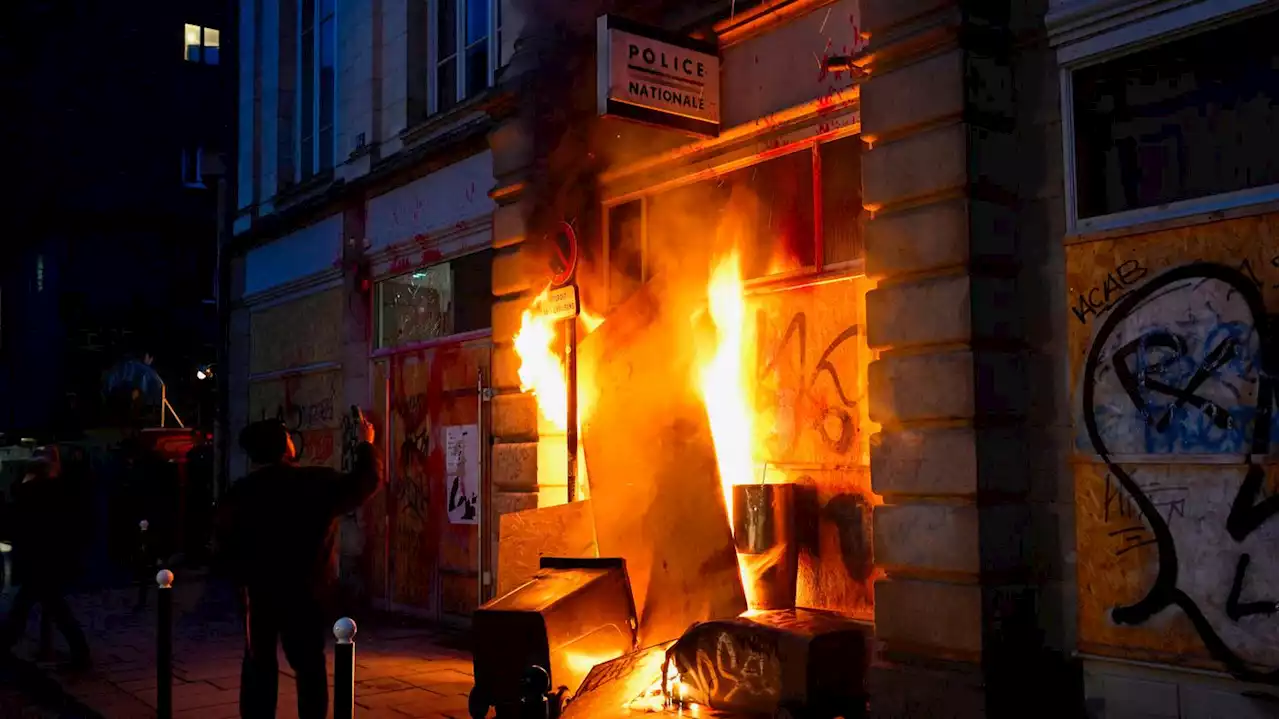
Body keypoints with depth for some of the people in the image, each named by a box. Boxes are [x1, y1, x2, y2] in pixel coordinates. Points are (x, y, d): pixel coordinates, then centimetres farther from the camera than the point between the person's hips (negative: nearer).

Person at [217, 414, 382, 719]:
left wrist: (245, 577, 14)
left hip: (260, 591, 1)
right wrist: (366, 445, 17)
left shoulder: (240, 492, -4)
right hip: (308, 591, -1)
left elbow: (226, 545, 1)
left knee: (259, 666, 8)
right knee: (310, 666, 7)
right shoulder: (319, 482, -9)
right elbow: (366, 482, 3)